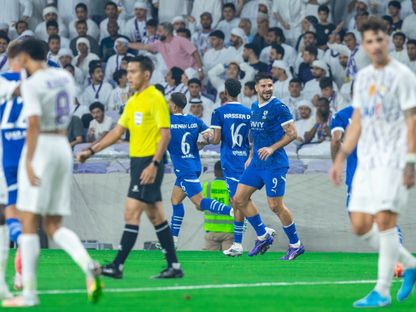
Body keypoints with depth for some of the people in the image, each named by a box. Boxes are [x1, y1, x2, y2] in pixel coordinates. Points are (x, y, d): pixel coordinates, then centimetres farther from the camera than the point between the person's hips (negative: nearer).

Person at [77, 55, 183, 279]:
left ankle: (117, 266, -12)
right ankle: (174, 266, 12)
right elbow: (117, 132, 20)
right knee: (155, 216, 9)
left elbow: (165, 134, -15)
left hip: (149, 163, -9)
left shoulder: (156, 99, -10)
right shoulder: (132, 102, 15)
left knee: (131, 213, -11)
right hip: (137, 161, 9)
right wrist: (91, 150, 13)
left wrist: (154, 165, -21)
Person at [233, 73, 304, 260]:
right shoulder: (254, 107, 12)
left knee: (275, 205, -8)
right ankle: (263, 237, 17)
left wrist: (272, 148, -20)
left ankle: (296, 245, 6)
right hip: (257, 163, 8)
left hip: (274, 164, -8)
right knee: (239, 199, 5)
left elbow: (292, 133, -13)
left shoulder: (278, 107, -12)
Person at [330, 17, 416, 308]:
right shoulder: (363, 77, 14)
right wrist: (341, 158, 16)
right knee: (360, 225, 3)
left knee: (384, 219, -13)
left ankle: (382, 291, -8)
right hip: (367, 161, 7)